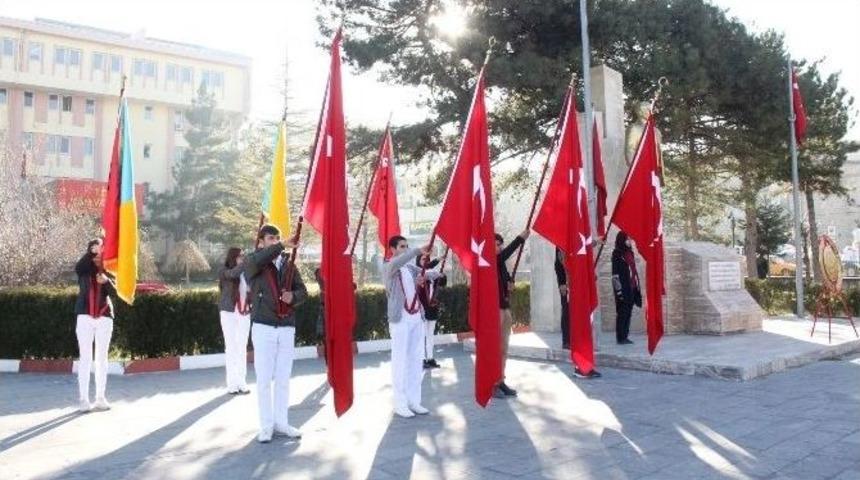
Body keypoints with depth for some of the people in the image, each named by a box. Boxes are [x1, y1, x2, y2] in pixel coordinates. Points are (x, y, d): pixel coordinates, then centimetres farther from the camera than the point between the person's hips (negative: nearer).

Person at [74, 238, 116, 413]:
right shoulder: (84, 269, 4)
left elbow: (114, 292, -5)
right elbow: (77, 268, -20)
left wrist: (106, 281, -23)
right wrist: (91, 252, -30)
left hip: (105, 318, 1)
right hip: (85, 317, -1)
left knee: (102, 358, 6)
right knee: (85, 358, -3)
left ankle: (100, 398, 11)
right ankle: (83, 399, 0)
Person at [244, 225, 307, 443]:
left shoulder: (289, 266, 11)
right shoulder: (253, 263, 0)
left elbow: (303, 290, 9)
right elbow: (257, 260, -25)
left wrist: (293, 296, -13)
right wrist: (281, 246, -33)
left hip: (287, 328, 4)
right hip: (264, 327, -4)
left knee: (283, 379, 10)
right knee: (264, 379, 2)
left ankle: (281, 422, 20)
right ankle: (266, 425, 10)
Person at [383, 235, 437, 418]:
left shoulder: (411, 268, 15)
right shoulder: (388, 268, -2)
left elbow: (435, 274, 14)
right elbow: (396, 262, -27)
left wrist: (426, 275, -9)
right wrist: (418, 251, -33)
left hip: (417, 319, 6)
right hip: (400, 320, -6)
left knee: (415, 360, 8)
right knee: (400, 361, -3)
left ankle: (414, 401, 15)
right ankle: (400, 404, 2)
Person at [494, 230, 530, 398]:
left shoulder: (499, 262, 14)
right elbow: (505, 254, -25)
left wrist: (510, 282, 5)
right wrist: (521, 238, -25)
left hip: (504, 308, 8)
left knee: (504, 348, 10)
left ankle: (500, 382, 16)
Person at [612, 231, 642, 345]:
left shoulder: (630, 253, 14)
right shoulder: (617, 254, -9)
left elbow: (634, 271, 17)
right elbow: (615, 274, -13)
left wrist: (637, 288, 14)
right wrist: (619, 290, -18)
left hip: (631, 288, 7)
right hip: (623, 289, -7)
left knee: (628, 313, 9)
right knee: (622, 313, -3)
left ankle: (625, 336, 15)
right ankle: (620, 337, 2)